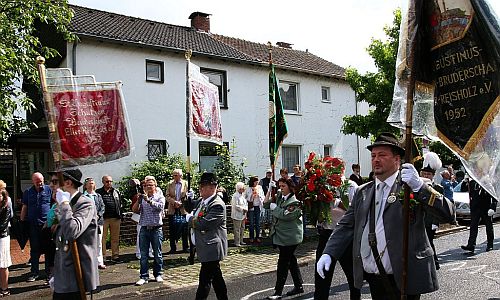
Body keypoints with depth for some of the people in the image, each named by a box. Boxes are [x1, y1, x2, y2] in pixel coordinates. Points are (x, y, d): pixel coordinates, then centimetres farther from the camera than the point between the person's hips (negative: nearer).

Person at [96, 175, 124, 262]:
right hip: (103, 218, -3)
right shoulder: (98, 192, 3)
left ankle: (115, 255, 15)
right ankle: (102, 256, 6)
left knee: (115, 238, 7)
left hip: (115, 218, 3)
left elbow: (120, 204, 18)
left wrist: (120, 216, 12)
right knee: (102, 238, -1)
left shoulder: (117, 192, 14)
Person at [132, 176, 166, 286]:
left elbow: (160, 206, -16)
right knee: (143, 255, 3)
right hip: (144, 229, 2)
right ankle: (144, 276, 9)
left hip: (156, 229, -2)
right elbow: (135, 210, 2)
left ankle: (158, 274, 20)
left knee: (157, 254, 7)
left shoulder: (160, 197, 3)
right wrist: (138, 200, -13)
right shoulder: (142, 198, 10)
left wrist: (149, 200, -25)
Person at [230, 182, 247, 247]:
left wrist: (246, 209, -2)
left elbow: (246, 203, 15)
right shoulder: (235, 196, -17)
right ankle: (237, 242, 6)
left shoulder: (243, 195, 10)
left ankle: (241, 241, 28)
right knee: (237, 229, -2)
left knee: (242, 228, 16)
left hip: (242, 215, 9)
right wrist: (243, 209, -15)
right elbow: (235, 206, -21)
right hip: (237, 215, -9)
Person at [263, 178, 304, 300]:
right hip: (281, 235, 8)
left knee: (283, 263, -7)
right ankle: (299, 286, 29)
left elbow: (285, 215, -23)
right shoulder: (279, 197, 10)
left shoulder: (295, 201, -15)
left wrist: (274, 207, -11)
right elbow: (266, 203, 15)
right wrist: (270, 190, 3)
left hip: (289, 237, -8)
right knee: (291, 261, 17)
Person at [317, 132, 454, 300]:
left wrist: (419, 186, -24)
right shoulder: (362, 192, 9)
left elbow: (446, 213, -13)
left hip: (404, 278, -4)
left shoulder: (412, 186, -5)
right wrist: (328, 253, -4)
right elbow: (346, 226, 9)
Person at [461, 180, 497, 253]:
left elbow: (494, 197, -7)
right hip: (475, 208, 3)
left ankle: (490, 245, 27)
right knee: (473, 226, -5)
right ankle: (471, 246, -9)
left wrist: (492, 208, -17)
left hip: (486, 208, -3)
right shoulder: (472, 183, 6)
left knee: (489, 227, 12)